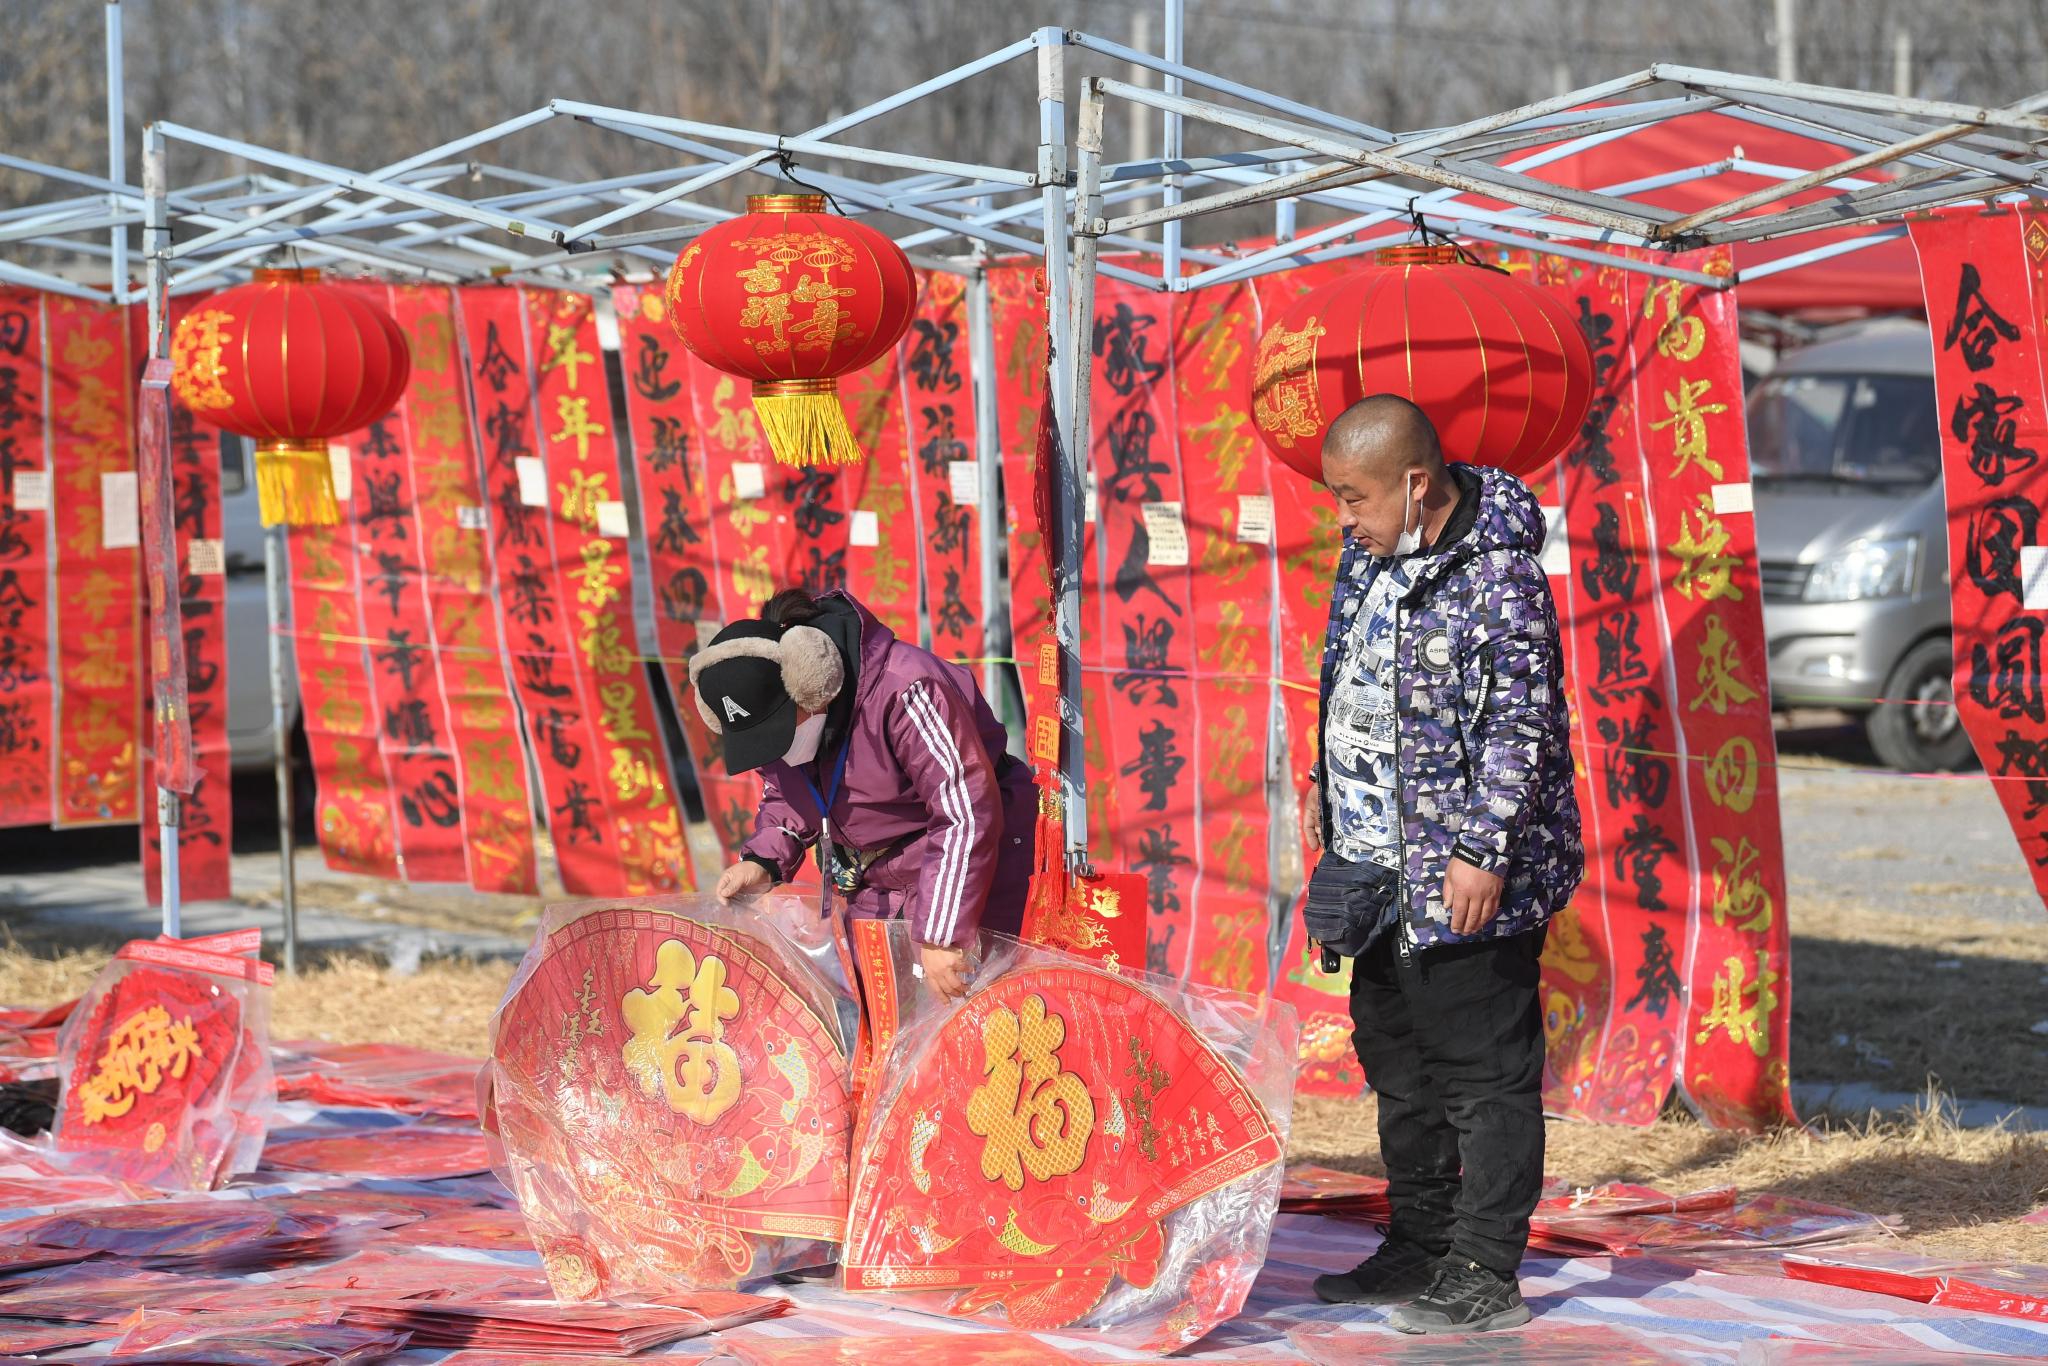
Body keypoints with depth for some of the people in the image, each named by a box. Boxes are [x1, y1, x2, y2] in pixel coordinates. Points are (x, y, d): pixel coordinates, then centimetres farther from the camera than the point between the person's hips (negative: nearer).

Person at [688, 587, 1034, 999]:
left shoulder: (902, 692, -30)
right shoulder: (771, 708, -6)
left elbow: (968, 814, -29)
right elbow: (785, 799, 13)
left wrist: (940, 936, -30)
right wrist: (763, 862, -9)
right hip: (872, 888, 7)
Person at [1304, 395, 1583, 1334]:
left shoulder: (1499, 579, -19)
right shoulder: (1370, 553, 8)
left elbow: (1522, 729, -20)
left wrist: (1483, 851, -21)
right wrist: (1328, 793, 22)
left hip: (1465, 878, -9)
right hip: (1377, 868, 9)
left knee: (1483, 1073, -2)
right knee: (1398, 1062, 18)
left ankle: (1485, 1275, 4)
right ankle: (1419, 1248, 30)